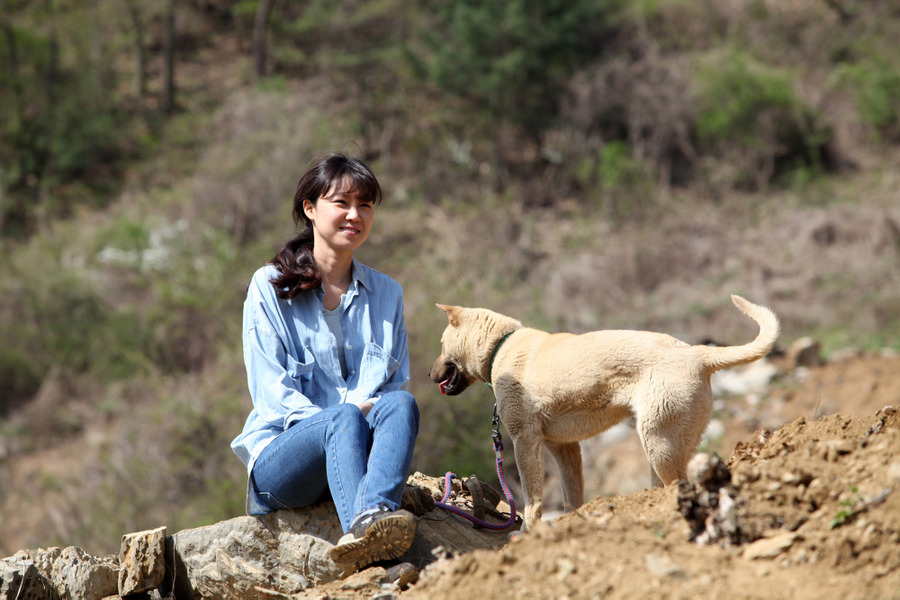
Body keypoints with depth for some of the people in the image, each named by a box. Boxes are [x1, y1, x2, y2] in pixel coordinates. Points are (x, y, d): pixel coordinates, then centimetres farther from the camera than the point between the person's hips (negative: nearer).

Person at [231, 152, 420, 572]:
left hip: (353, 455, 3)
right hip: (280, 454, -3)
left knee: (400, 406, -30)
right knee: (345, 418, -36)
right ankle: (364, 524, -65)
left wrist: (376, 409, -9)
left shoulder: (386, 293, 18)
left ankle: (375, 513, -58)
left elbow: (397, 385, 16)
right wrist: (326, 417, -20)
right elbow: (270, 388, -2)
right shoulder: (269, 287, 6)